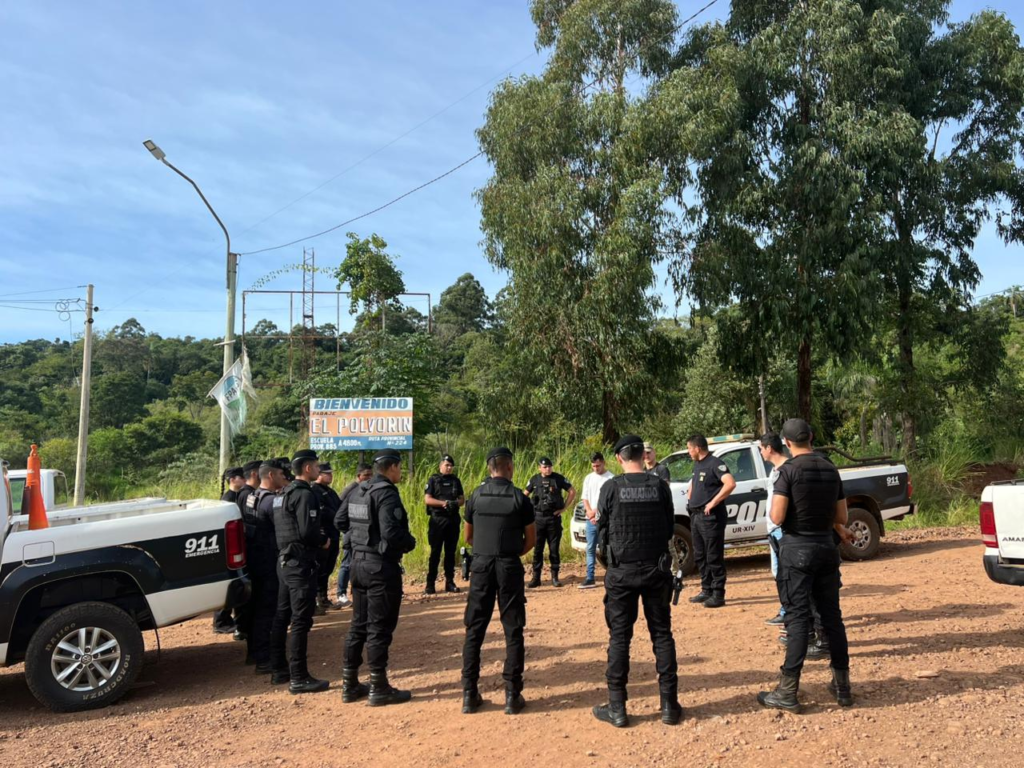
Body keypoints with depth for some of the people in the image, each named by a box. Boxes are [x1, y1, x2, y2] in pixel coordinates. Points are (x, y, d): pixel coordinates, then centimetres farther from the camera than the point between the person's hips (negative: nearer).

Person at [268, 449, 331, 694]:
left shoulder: (285, 494, 14)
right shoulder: (304, 494, -16)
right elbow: (307, 531, -23)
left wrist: (317, 539, 12)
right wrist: (324, 541, -6)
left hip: (285, 561, 10)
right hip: (300, 563, -10)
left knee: (282, 617, 15)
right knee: (301, 621, -5)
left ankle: (279, 670, 25)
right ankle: (299, 678, -1)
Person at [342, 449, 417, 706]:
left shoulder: (357, 492, 10)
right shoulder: (387, 493, -17)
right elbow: (391, 533, -26)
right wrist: (410, 543, -8)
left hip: (359, 562, 9)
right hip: (381, 566, -9)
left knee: (359, 624, 16)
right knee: (379, 628, 0)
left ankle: (350, 684, 23)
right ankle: (379, 688, 9)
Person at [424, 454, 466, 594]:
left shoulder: (456, 480, 11)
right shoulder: (433, 480, -1)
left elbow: (462, 499, 9)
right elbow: (427, 499, -9)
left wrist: (456, 503, -13)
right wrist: (443, 503, -19)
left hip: (453, 520, 4)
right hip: (437, 520, -4)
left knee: (451, 552, 8)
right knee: (435, 553, 0)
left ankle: (450, 582, 14)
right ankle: (430, 583, 5)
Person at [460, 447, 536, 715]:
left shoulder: (476, 496, 2)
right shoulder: (519, 498, -4)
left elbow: (468, 537, 11)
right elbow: (531, 540, 2)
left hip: (481, 565, 2)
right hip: (509, 567, -2)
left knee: (474, 630, 9)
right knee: (513, 631, 6)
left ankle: (469, 695, 12)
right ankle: (512, 695, 9)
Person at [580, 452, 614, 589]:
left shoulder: (610, 478, -6)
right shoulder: (588, 478, 12)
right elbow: (585, 498, 12)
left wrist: (597, 512, -11)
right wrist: (589, 511, -5)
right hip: (591, 520, 5)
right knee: (590, 549, 7)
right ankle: (590, 579, 12)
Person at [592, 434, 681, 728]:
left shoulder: (611, 487, -10)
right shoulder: (659, 486, -4)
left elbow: (602, 529, -1)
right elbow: (670, 527, 5)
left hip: (622, 571, -2)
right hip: (656, 569, 2)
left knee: (619, 637, 7)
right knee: (662, 634, 13)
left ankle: (617, 708, 12)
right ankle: (669, 704, 17)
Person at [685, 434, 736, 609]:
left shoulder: (715, 463, -13)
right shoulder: (697, 465, 15)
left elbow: (730, 483, -26)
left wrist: (713, 502, -23)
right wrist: (690, 495, 16)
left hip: (711, 517, -9)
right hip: (696, 516, 9)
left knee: (714, 557, -4)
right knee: (700, 556, 15)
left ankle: (718, 594, 2)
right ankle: (706, 590, 25)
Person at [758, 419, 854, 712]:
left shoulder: (790, 470, -13)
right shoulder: (831, 469, 6)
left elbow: (777, 517, -17)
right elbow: (841, 518, 11)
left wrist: (776, 503, 3)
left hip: (797, 548, -5)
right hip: (826, 547, 5)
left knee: (797, 618, -3)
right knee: (832, 616, 13)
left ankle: (788, 692, 2)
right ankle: (842, 686, 22)